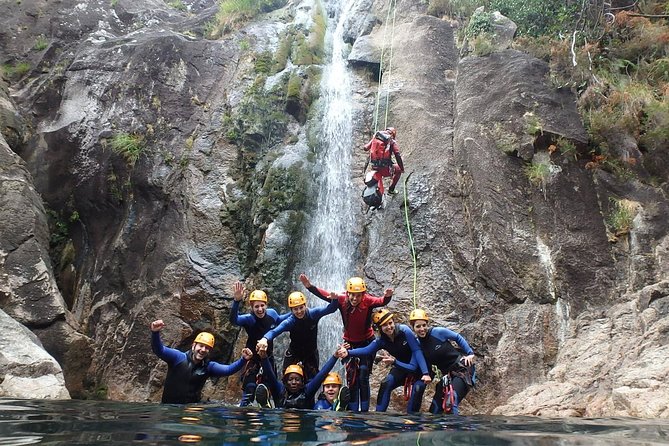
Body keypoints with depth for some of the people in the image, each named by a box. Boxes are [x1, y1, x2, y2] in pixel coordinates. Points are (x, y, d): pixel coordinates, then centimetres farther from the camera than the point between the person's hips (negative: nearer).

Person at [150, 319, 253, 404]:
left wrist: (243, 360, -29)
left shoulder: (208, 366, 0)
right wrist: (155, 332, -40)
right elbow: (159, 350, -21)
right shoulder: (178, 357, -9)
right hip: (169, 407, -3)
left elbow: (228, 370, -11)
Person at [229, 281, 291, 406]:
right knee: (249, 386, -15)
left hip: (268, 357, 5)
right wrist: (237, 301, -63)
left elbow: (279, 320, 16)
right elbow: (233, 320, -48)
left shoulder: (272, 313, -10)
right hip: (253, 357, -5)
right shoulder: (249, 319, -25)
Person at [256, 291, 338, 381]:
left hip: (311, 352, 1)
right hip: (293, 352, -1)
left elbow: (331, 309, -25)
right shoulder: (290, 322, -27)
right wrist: (265, 339, -63)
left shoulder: (313, 314, -22)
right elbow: (274, 331, -42)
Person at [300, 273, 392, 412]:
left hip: (366, 342, -2)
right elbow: (324, 295, -24)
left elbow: (381, 302, -39)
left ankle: (364, 410, 7)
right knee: (351, 378, 5)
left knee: (363, 378, -3)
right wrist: (309, 286, -39)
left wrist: (387, 297, -62)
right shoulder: (342, 300, -18)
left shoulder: (367, 301, -24)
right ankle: (352, 410, 14)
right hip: (349, 343, 2)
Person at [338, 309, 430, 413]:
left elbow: (417, 351, -26)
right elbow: (367, 350, -22)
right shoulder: (381, 340, -12)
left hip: (417, 366, -4)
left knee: (418, 388, -26)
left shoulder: (404, 331, -25)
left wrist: (425, 373, -33)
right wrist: (348, 352, -39)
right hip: (401, 367, 4)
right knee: (385, 384, -18)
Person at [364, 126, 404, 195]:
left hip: (374, 168, 3)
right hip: (386, 169, -3)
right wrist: (402, 168, 1)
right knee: (399, 169, 27)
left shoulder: (375, 137, 9)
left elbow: (366, 148, 8)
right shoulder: (392, 142, 0)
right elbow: (398, 156, -10)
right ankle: (391, 189, 28)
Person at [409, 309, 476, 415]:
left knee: (450, 405, -24)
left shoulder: (438, 332, -14)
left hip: (463, 369, -6)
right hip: (447, 375, 6)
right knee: (435, 410, 1)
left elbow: (458, 338, 1)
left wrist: (470, 353, -1)